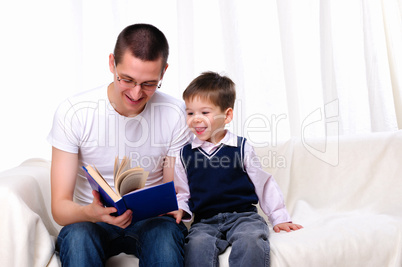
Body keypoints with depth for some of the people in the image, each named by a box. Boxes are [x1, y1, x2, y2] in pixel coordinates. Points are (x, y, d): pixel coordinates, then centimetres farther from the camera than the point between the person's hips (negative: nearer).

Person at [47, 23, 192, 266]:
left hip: (151, 219, 0)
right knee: (78, 237, -33)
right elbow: (60, 207, -13)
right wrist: (91, 212, -36)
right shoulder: (73, 112, -12)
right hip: (91, 220, 0)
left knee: (164, 234, -33)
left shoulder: (176, 114, -9)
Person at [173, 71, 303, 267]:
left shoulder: (242, 148, 3)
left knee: (250, 241, -34)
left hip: (244, 215, -1)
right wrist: (179, 209, -3)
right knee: (197, 245, -32)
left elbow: (263, 184, 10)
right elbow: (183, 194, 18)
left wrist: (279, 218, 11)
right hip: (205, 221, 1)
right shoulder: (185, 154, 10)